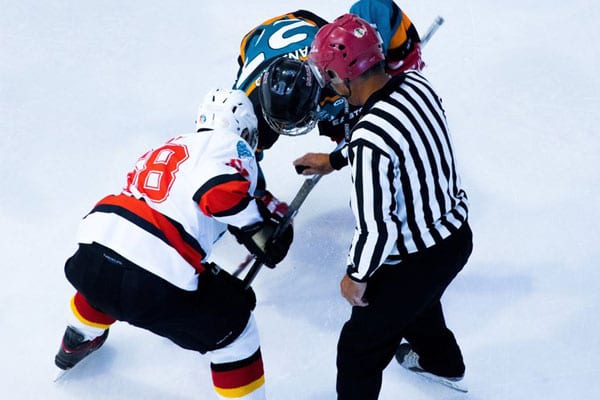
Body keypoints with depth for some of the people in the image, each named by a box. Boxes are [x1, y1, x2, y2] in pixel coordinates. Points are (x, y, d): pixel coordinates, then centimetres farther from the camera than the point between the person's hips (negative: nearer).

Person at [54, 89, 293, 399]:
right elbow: (223, 193, -14)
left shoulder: (165, 149, 30)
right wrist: (259, 228, 1)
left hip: (91, 258, 8)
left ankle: (77, 342, 64)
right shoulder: (230, 145, 6)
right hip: (154, 283, -8)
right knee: (232, 324, 13)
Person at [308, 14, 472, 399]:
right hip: (457, 235, 9)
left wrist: (356, 276, -7)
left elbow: (377, 228, -26)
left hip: (416, 262, -9)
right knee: (418, 298, 39)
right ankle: (441, 359, 66)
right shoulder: (417, 83, -9)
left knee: (359, 349, 12)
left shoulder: (369, 139, -34)